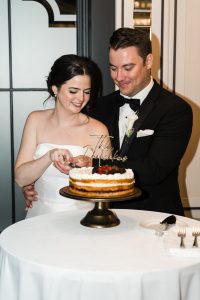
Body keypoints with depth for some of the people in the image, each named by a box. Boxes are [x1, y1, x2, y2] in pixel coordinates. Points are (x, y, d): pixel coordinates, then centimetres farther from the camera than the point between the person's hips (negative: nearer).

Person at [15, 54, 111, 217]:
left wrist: (89, 167, -16)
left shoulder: (97, 130, -4)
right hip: (41, 214, 2)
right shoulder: (36, 120, 4)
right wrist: (50, 156, -16)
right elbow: (21, 178, -1)